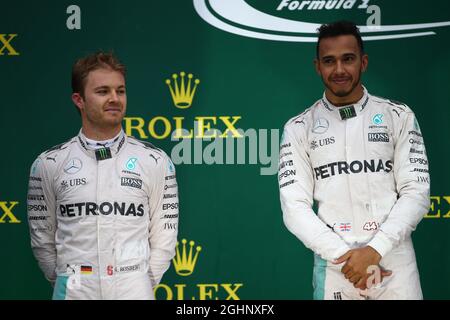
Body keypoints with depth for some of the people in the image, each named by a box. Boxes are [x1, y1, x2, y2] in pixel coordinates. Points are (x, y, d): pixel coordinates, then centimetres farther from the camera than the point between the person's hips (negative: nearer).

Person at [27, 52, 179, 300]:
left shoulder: (155, 161, 0)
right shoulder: (48, 164, 1)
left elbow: (163, 238, 4)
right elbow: (42, 239, 8)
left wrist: (145, 283, 2)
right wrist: (64, 280, 7)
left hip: (133, 289, 0)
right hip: (75, 290, 0)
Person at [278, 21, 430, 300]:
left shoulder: (399, 117, 3)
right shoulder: (299, 129, 3)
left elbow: (416, 193, -3)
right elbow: (295, 207, -3)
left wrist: (374, 251, -15)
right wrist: (344, 255, -15)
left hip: (394, 262, 0)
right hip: (334, 266, 0)